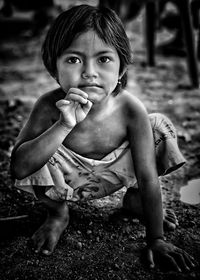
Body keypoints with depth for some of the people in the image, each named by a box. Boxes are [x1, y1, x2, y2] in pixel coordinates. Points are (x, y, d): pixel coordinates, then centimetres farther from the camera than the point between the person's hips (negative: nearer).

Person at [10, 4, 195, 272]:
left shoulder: (131, 110, -29)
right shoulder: (51, 106, -30)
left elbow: (148, 177, -25)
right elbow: (18, 168, -37)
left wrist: (155, 239, -24)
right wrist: (64, 125, -49)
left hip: (114, 173, 2)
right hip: (67, 179, -1)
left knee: (160, 128, -18)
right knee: (36, 156, -33)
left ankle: (133, 198, 10)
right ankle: (57, 213, 2)